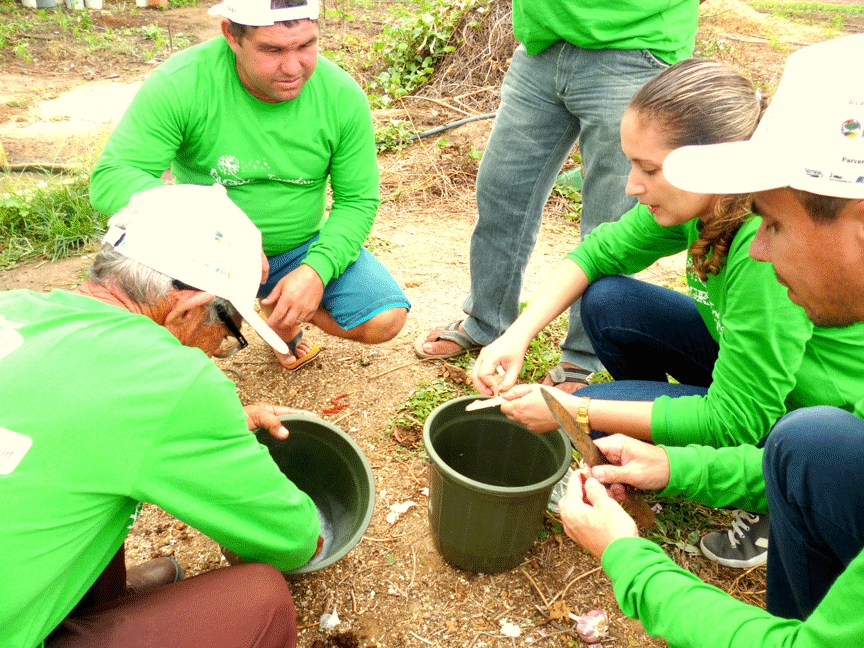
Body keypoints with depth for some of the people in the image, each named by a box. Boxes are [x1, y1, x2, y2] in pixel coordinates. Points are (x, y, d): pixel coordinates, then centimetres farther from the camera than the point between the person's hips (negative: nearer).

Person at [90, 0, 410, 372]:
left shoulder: (343, 96, -13)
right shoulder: (180, 84, -21)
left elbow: (358, 200, -9)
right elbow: (109, 178, -26)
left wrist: (317, 271, -27)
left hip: (303, 248, 3)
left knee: (385, 320, -15)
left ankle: (283, 315, 16)